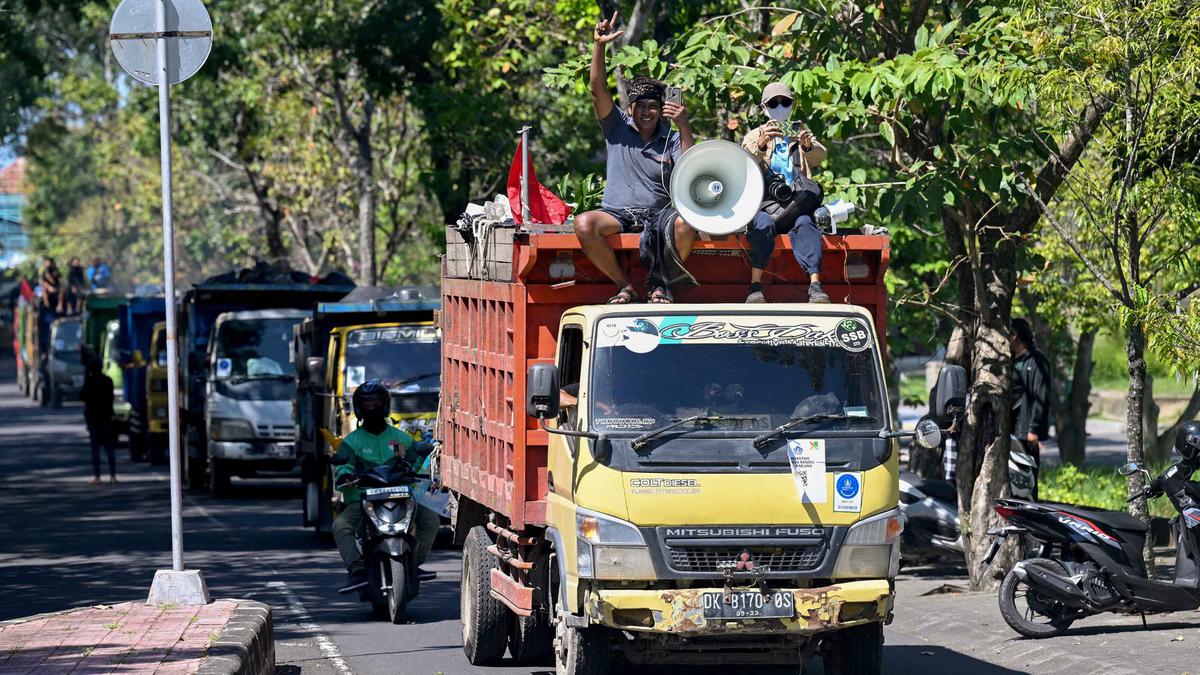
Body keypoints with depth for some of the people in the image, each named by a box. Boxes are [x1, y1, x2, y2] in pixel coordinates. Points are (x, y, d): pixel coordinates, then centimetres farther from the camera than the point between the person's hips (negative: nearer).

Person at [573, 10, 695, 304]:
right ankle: (624, 285, -15)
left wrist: (685, 128, -16)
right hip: (617, 213, 0)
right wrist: (599, 46, -16)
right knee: (584, 224, -32)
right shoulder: (617, 128, 8)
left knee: (687, 223, -33)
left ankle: (661, 282, -9)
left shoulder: (671, 140, 9)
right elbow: (598, 89, -3)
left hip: (658, 214, 0)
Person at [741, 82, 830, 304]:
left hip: (795, 202, 1)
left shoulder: (800, 132, 22)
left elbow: (820, 156, 1)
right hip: (764, 204, -1)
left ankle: (815, 286, -47)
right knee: (763, 223, -34)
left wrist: (808, 147, -23)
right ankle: (755, 287, -42)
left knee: (804, 223, -32)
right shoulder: (755, 136, 18)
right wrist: (761, 144, -25)